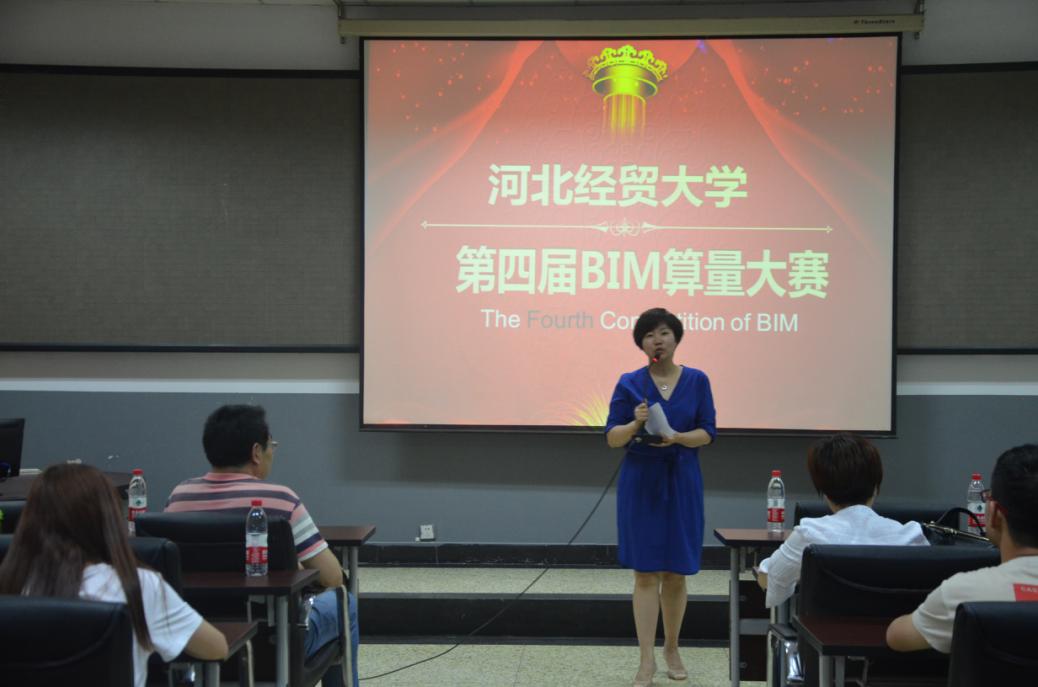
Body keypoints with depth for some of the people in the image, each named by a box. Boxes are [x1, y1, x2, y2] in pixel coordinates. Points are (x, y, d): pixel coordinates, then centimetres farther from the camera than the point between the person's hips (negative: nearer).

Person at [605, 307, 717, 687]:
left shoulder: (697, 381, 2)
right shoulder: (629, 383, -2)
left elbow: (708, 432, -1)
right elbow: (612, 437, -4)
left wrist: (678, 437, -20)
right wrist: (635, 423, -24)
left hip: (682, 483, 1)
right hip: (641, 483, -1)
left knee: (676, 571, 9)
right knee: (645, 572, -3)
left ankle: (672, 648, 27)